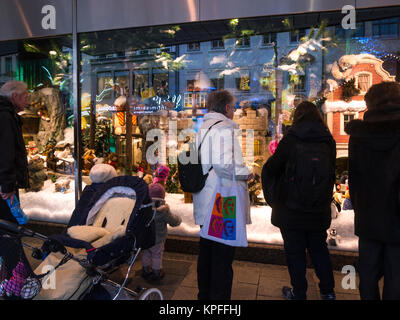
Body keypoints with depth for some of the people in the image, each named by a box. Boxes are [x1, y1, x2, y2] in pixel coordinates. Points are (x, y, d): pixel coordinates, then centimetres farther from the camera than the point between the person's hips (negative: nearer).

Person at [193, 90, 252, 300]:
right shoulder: (224, 128, -13)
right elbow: (224, 164, -26)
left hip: (205, 204, 10)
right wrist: (246, 173, -10)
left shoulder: (203, 129, 15)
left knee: (206, 251, 20)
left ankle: (204, 294, 36)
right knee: (223, 256, 3)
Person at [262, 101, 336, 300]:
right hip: (319, 211, 5)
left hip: (291, 210, -4)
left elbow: (270, 170, -11)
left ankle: (298, 294, 23)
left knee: (295, 252, 10)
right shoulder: (329, 141, 0)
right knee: (319, 249, 21)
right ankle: (328, 291, 32)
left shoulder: (291, 139, -13)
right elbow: (332, 173, 8)